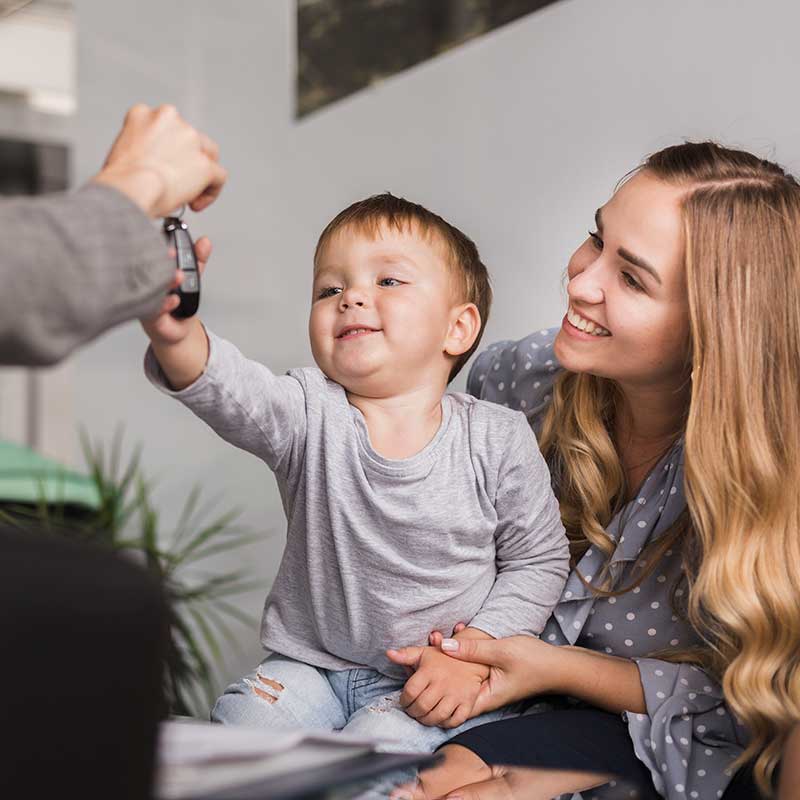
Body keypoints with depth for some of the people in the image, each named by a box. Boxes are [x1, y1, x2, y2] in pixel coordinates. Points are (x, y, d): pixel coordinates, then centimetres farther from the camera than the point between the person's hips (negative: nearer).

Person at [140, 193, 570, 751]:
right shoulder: (310, 416, -8)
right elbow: (233, 392, -30)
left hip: (429, 684, -2)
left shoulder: (499, 440, -9)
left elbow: (540, 560, 0)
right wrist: (176, 335, -52)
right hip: (310, 660, 3)